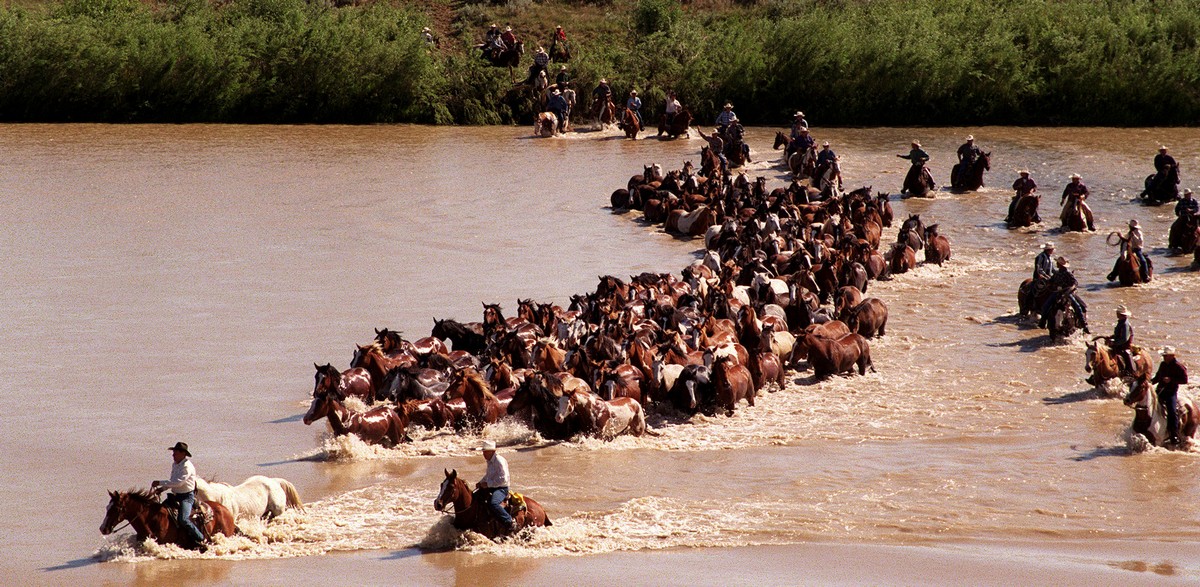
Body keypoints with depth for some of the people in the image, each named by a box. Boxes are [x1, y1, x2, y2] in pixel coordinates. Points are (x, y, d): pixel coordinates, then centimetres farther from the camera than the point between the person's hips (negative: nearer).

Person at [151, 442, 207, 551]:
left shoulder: (187, 466, -18)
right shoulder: (175, 465, 11)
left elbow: (178, 482, -26)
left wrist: (160, 483, -23)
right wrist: (162, 488, 6)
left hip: (187, 496, -9)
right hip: (175, 495, 9)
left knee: (183, 519, -25)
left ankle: (200, 539, -15)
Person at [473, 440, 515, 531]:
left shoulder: (499, 461, -19)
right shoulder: (490, 461, 11)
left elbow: (503, 479, -25)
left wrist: (488, 484, -23)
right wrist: (481, 483, 12)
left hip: (501, 488, -10)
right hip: (490, 487, 10)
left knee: (493, 503, -35)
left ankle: (510, 522, -26)